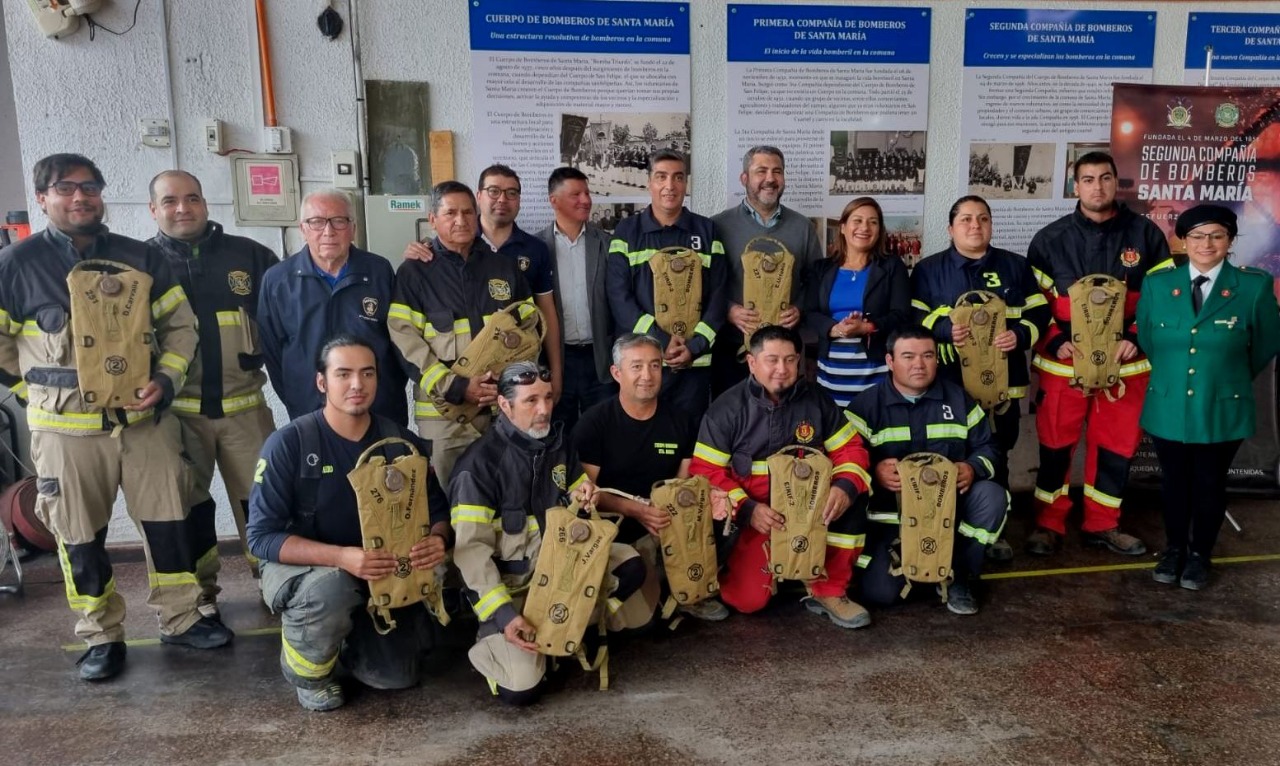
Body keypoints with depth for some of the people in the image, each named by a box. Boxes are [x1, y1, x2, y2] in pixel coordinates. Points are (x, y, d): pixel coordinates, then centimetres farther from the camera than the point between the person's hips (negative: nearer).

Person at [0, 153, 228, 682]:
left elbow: (180, 325, 9)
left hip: (144, 417, 2)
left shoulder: (141, 257, 5)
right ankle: (101, 636, 24)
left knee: (169, 519, 7)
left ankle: (181, 618, 24)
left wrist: (166, 380, -5)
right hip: (67, 427, -2)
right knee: (81, 537, 8)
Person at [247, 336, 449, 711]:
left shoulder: (402, 443, -7)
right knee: (330, 589, -37)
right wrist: (342, 557, -35)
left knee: (398, 676, -7)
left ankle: (348, 632, 27)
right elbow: (262, 536, -20)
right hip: (301, 569, -3)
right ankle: (305, 670, -2)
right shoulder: (288, 444, -18)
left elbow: (438, 511, 0)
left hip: (381, 575, 3)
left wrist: (437, 540, -26)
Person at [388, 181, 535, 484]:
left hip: (507, 404, 3)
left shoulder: (506, 267, 12)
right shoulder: (414, 272, 2)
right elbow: (406, 340, -6)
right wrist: (454, 387, -15)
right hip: (443, 407, -3)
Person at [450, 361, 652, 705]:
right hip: (509, 581, -6)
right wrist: (503, 613, -27)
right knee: (522, 688, -21)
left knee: (629, 566, -17)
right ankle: (493, 635, 11)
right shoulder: (480, 463, -16)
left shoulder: (558, 445, 5)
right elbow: (472, 549, -19)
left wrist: (584, 499, -9)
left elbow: (579, 510, 17)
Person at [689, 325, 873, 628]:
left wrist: (845, 487, -21)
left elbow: (849, 449, 2)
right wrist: (747, 509, -24)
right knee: (748, 599, -18)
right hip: (753, 517, -2)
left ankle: (828, 592, -5)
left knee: (851, 512, -28)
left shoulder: (816, 400, 3)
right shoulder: (726, 409, -6)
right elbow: (706, 470, -9)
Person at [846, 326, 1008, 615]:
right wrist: (874, 471, -30)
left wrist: (973, 468, -17)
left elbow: (989, 448, 6)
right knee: (879, 591, -20)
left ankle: (959, 579, -4)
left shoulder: (958, 398, 7)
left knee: (992, 496, -27)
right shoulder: (866, 404, -3)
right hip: (890, 513, -3)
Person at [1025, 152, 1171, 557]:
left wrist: (1136, 338, -8)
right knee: (1056, 444, 5)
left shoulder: (1146, 234, 2)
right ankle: (1049, 523, 20)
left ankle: (1103, 524, 25)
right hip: (1063, 361, -1)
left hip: (1125, 362, 1)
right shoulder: (1050, 238, 0)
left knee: (1116, 444, 9)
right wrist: (1056, 341, -11)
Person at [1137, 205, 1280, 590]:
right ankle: (1174, 548, 32)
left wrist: (1232, 377, 13)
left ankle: (1200, 554, 29)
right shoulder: (1157, 284, -3)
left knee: (1210, 484, 12)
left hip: (1222, 409, -1)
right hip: (1168, 407, 1)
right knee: (1174, 481, 14)